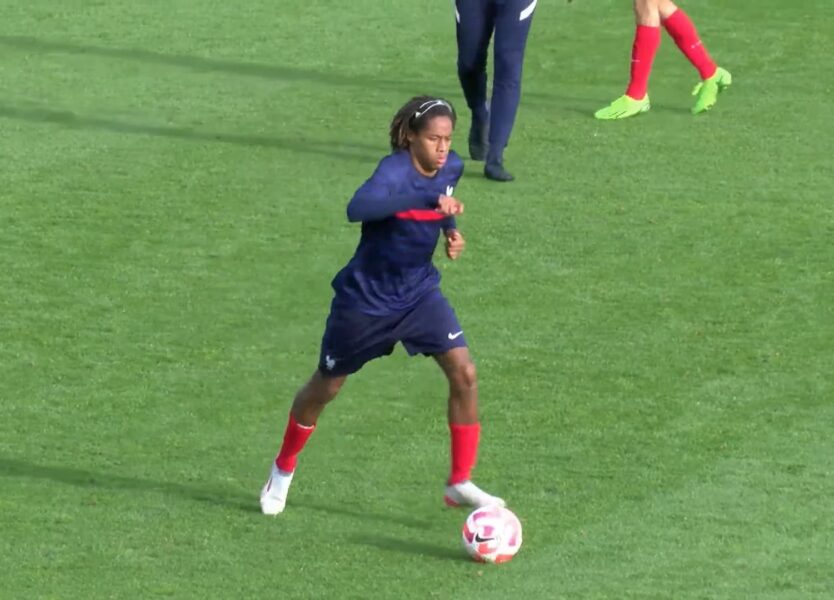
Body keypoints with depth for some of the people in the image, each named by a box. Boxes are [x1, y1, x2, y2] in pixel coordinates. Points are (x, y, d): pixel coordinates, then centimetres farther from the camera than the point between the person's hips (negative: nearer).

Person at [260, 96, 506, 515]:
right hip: (365, 297, -5)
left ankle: (460, 484, -1)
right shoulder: (395, 170, -27)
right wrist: (426, 200, -56)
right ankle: (283, 469, 37)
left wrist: (451, 230, 0)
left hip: (418, 291, 5)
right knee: (325, 387, 13)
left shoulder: (451, 167, -6)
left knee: (464, 374, -12)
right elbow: (357, 208, -49)